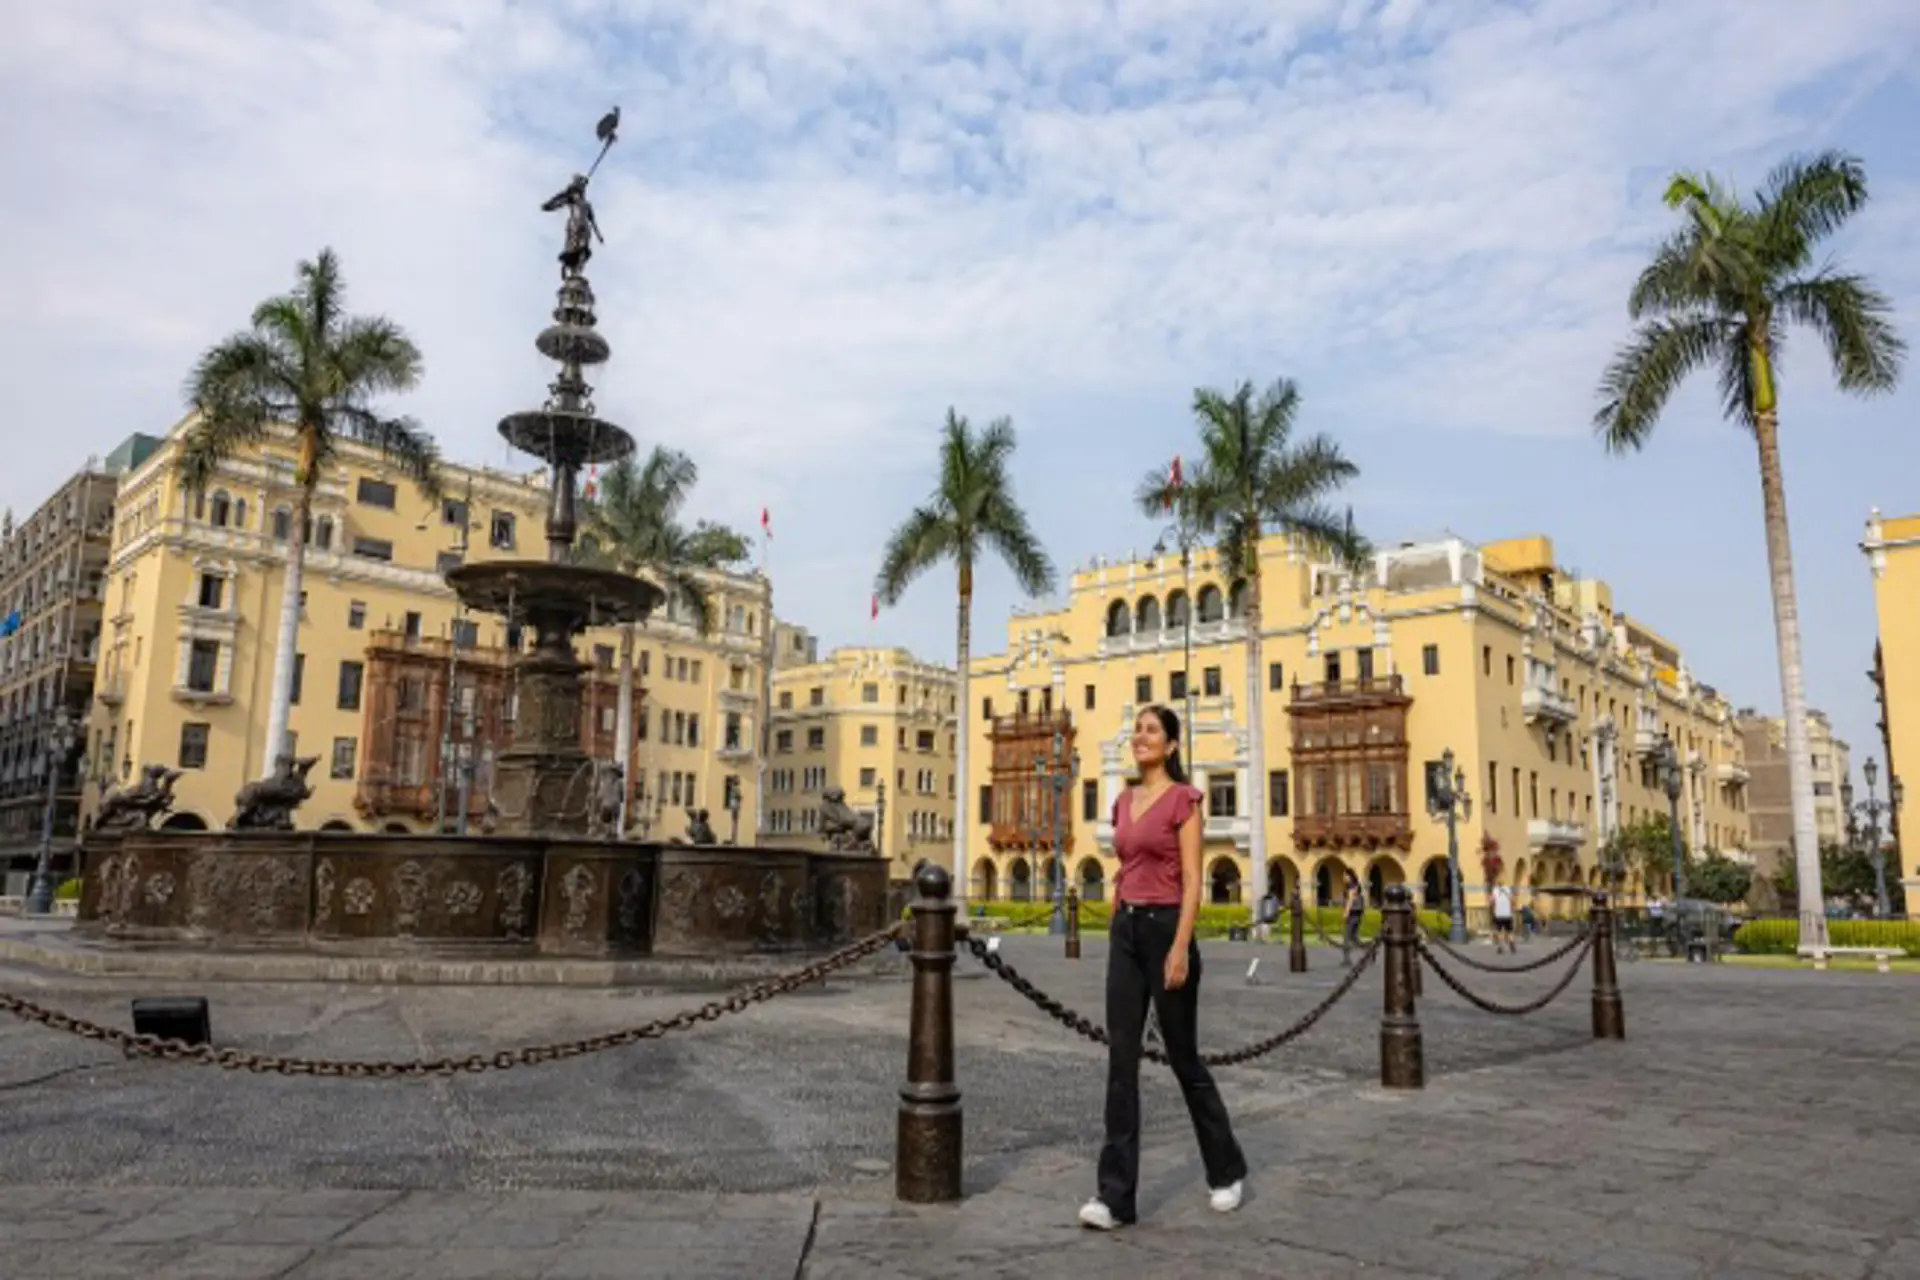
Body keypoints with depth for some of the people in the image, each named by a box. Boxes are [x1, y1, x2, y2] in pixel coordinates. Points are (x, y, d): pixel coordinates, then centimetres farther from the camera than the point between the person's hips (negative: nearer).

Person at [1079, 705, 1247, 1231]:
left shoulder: (1184, 799, -8)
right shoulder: (1123, 802, 13)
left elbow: (1192, 881, -13)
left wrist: (1180, 947, -20)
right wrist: (1114, 937, 16)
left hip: (1165, 928, -6)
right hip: (1125, 931, 6)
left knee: (1183, 1057, 7)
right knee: (1121, 1060, 0)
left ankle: (1226, 1170, 30)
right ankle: (1115, 1194, 2)